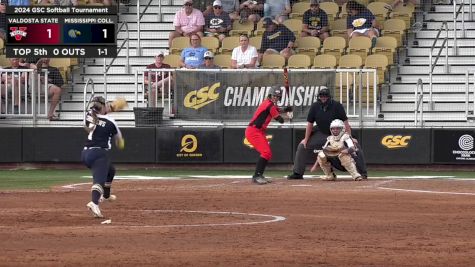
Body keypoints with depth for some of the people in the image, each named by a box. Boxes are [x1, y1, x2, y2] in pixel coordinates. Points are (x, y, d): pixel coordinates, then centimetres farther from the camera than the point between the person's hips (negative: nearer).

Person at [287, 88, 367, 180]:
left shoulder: (337, 105, -19)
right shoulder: (315, 106, -11)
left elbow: (345, 121, -20)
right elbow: (310, 123, -4)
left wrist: (349, 137, -26)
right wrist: (306, 139, -5)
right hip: (321, 133, 2)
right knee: (302, 146, -5)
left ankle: (363, 173, -3)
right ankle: (297, 173, 5)